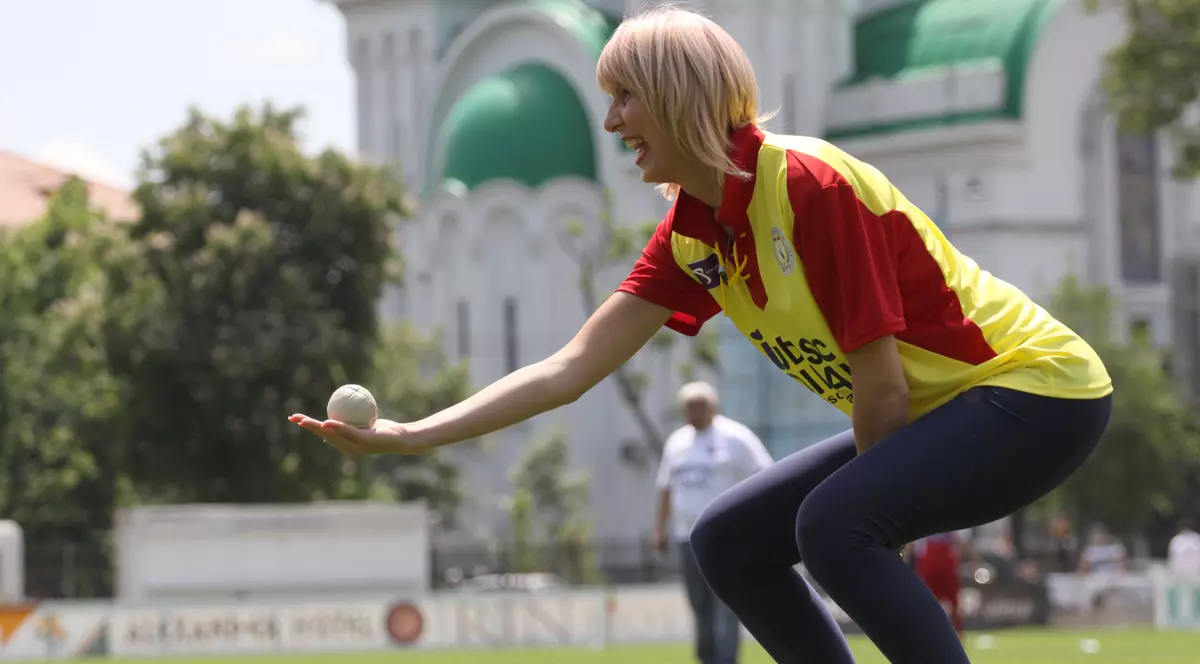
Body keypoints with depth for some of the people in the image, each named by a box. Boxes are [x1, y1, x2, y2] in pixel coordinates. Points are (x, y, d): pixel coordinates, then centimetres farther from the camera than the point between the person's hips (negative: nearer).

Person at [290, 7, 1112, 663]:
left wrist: (869, 515, -7)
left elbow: (881, 385, -20)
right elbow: (569, 369, 2)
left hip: (1040, 392, -9)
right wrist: (404, 437, -4)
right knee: (731, 542, 6)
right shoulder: (690, 233, 3)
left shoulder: (812, 187, -23)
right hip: (938, 414, 9)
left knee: (834, 522, -30)